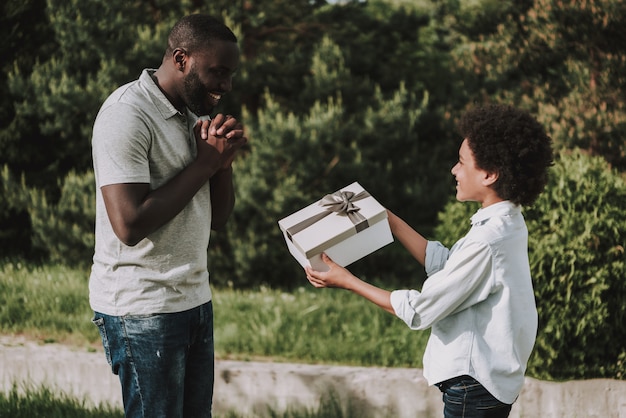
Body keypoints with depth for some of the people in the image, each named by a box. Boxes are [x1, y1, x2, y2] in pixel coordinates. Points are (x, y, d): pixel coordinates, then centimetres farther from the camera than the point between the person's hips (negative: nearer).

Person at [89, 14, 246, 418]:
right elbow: (129, 225, -23)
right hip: (142, 309, -8)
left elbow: (216, 218, 15)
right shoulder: (127, 115, -15)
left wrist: (224, 158, -4)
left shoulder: (196, 115, 13)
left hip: (195, 299, 8)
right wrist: (204, 162, -16)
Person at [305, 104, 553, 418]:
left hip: (474, 388, -10)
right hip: (490, 380, 10)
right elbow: (443, 263, 16)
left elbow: (420, 311, -19)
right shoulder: (508, 223, 5)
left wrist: (348, 282, -10)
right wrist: (390, 221, 16)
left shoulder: (486, 244, -25)